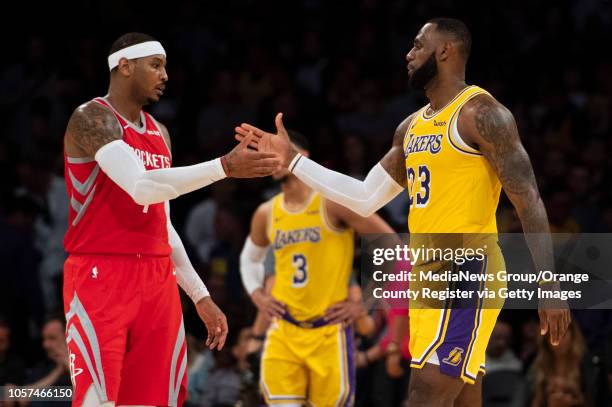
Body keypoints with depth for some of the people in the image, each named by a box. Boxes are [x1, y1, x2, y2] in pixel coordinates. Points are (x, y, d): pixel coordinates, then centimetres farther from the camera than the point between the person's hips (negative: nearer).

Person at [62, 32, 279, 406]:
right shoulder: (92, 119, -9)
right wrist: (225, 167, -26)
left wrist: (200, 295, 20)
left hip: (158, 281, 8)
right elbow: (142, 187, -24)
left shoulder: (159, 133, 18)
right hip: (100, 277, -8)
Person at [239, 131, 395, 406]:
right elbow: (250, 258, 30)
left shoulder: (333, 202, -7)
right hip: (284, 331, 4)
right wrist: (256, 295, 11)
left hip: (329, 329, -4)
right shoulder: (266, 214, 9)